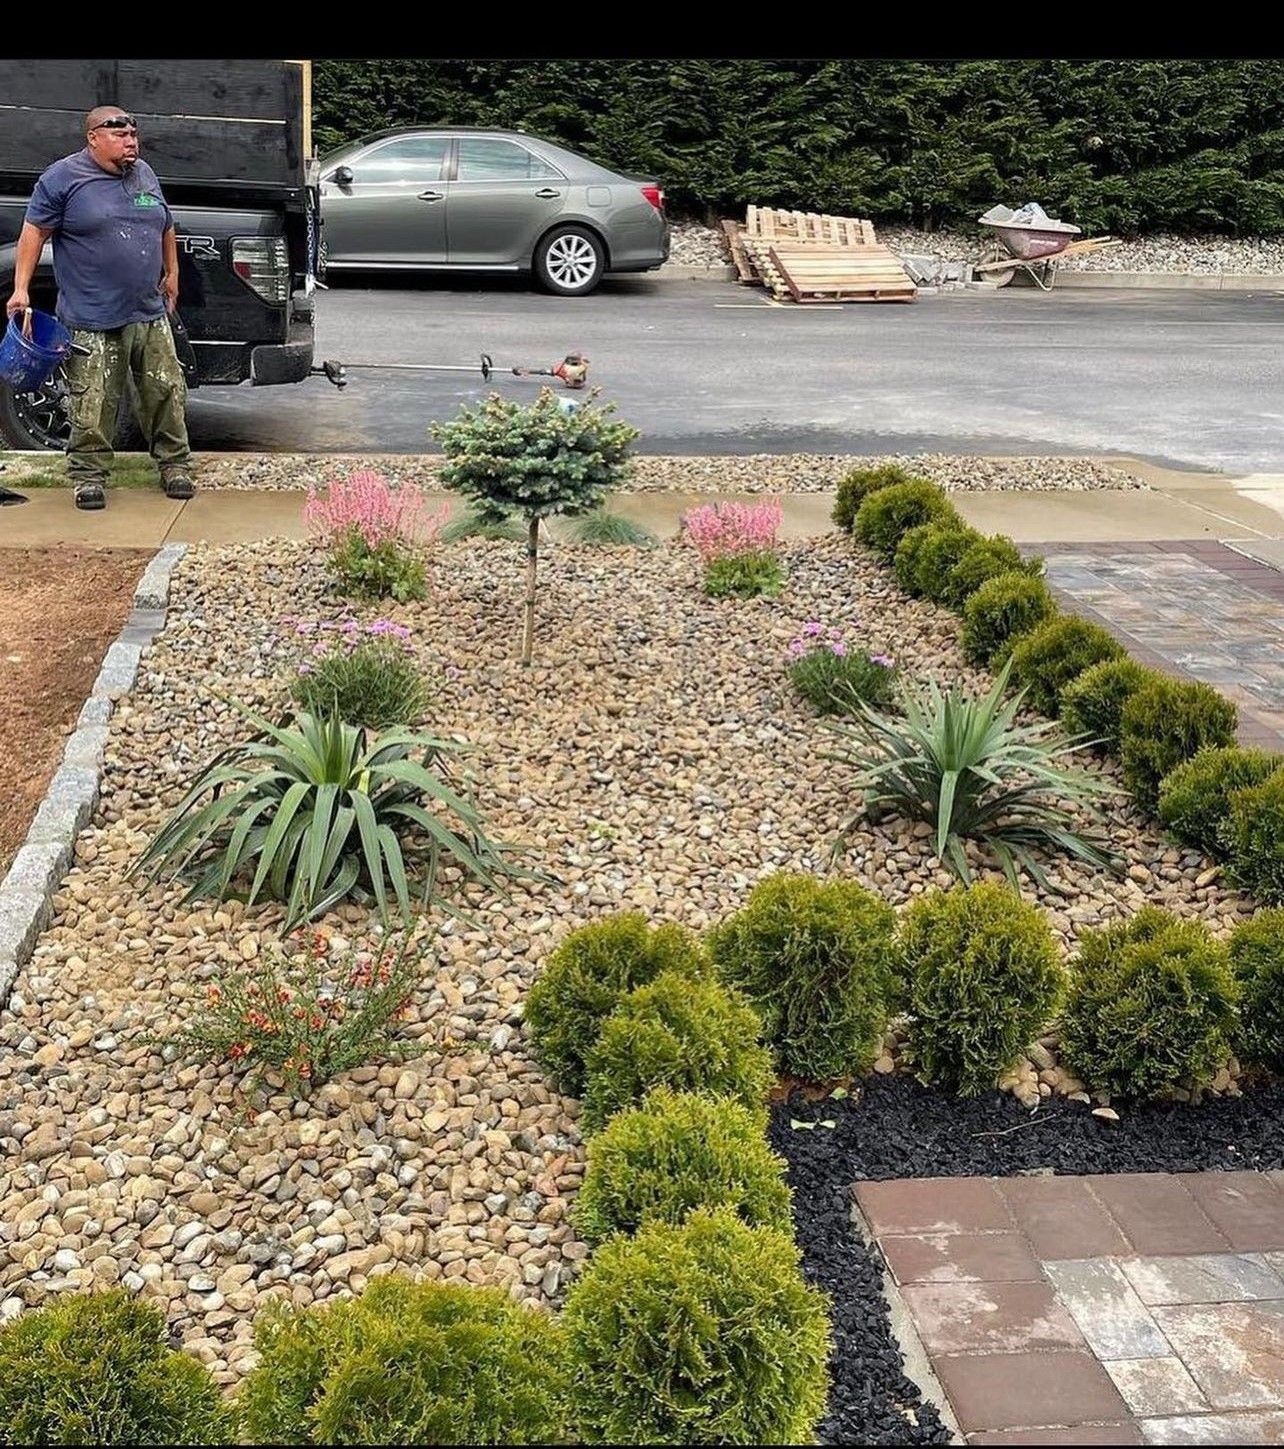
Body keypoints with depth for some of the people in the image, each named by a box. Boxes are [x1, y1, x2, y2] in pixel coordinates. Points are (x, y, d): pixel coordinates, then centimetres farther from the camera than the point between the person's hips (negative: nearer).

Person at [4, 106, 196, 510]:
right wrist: (20, 289, -10)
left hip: (151, 315, 5)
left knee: (167, 393, 7)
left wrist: (172, 273, 24)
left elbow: (166, 227, 25)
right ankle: (88, 476, 9)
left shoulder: (145, 174, 13)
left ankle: (175, 465, 20)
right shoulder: (63, 178, -5)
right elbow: (34, 232, -5)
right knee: (93, 406, -3)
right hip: (92, 321, -5)